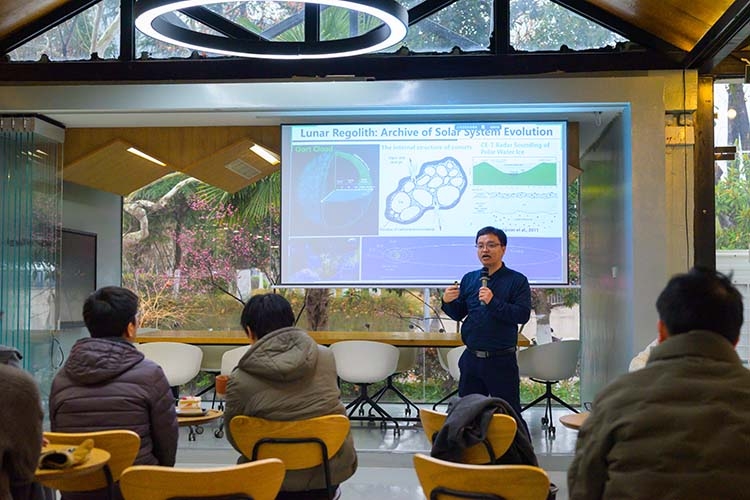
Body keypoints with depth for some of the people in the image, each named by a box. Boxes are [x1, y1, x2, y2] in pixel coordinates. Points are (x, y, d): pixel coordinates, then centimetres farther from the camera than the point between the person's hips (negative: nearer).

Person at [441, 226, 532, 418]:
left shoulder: (517, 280, -4)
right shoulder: (469, 279, 10)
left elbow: (523, 315, -16)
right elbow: (458, 315, 14)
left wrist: (493, 302, -24)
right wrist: (448, 302, -6)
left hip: (502, 360, -5)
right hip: (471, 358, 5)